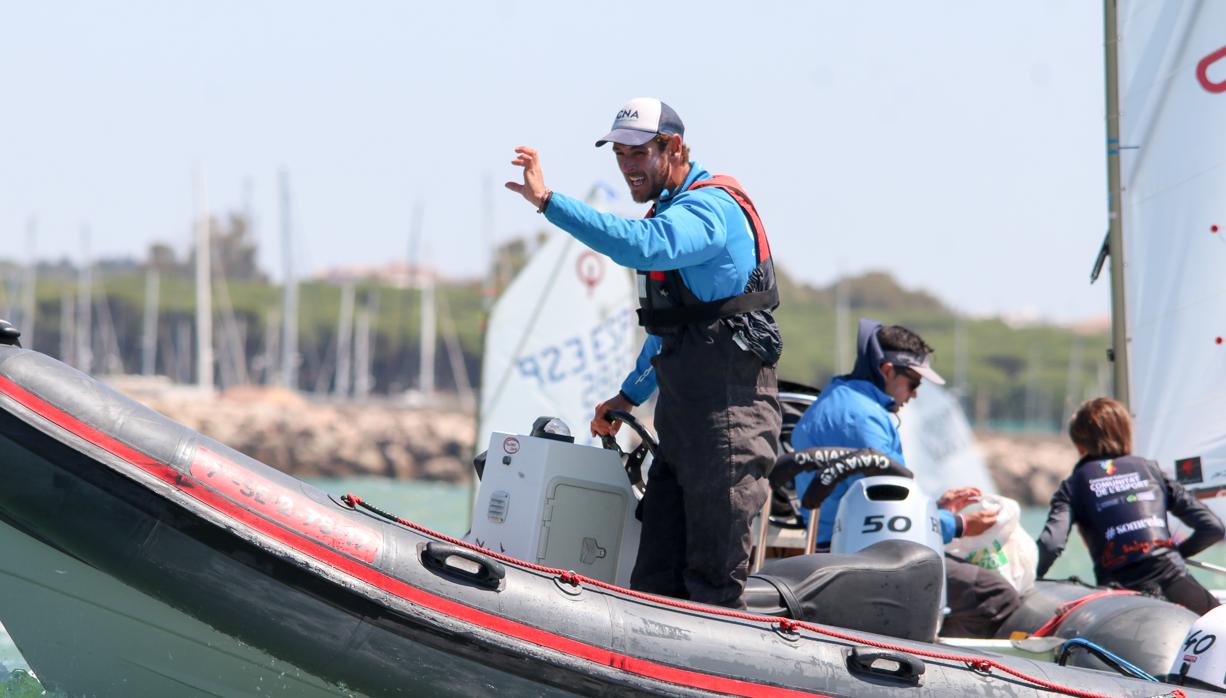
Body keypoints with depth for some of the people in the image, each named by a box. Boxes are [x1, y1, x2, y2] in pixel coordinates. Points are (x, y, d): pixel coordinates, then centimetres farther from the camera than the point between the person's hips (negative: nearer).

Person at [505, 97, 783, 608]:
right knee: (656, 580, 5)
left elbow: (640, 245, -31)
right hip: (682, 408, 10)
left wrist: (547, 200, -31)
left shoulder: (712, 207, -11)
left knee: (714, 579, -9)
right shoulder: (672, 211, 22)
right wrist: (630, 395, 24)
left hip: (730, 408, -10)